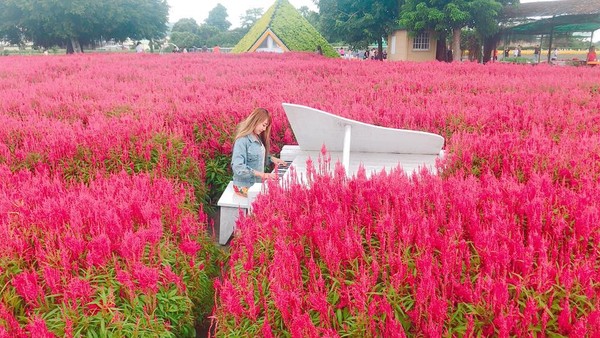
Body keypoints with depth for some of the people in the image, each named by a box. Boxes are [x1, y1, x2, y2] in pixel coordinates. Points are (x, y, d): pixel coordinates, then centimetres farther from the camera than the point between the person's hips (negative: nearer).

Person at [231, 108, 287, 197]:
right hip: (245, 186, -8)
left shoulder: (258, 138, 9)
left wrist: (272, 158, 11)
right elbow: (238, 167, -25)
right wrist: (262, 175, -27)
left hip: (257, 182, 8)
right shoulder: (243, 140, -17)